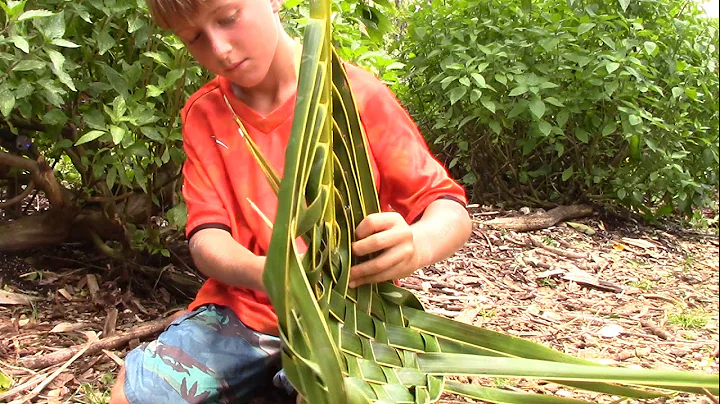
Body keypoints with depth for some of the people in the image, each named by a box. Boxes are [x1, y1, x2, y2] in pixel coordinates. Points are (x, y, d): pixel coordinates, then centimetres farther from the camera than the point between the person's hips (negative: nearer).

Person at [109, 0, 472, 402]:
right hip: (242, 306, 4)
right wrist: (266, 273, -29)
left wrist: (416, 246, -34)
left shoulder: (355, 92, -7)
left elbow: (451, 212, -9)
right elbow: (207, 236, -5)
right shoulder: (204, 114, 3)